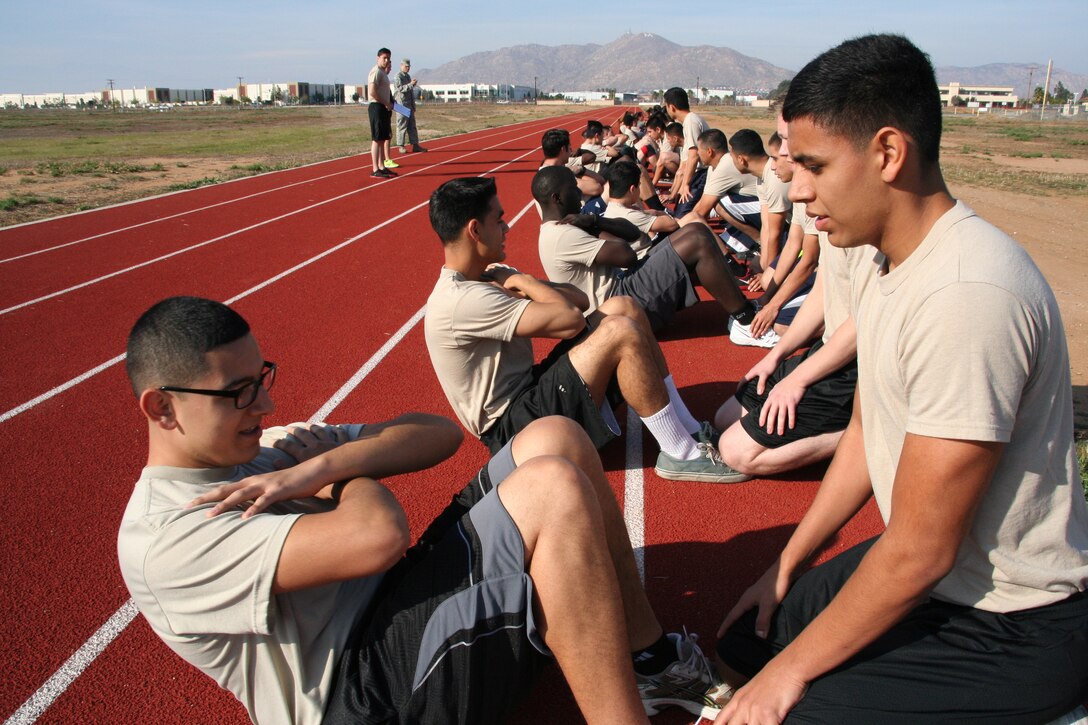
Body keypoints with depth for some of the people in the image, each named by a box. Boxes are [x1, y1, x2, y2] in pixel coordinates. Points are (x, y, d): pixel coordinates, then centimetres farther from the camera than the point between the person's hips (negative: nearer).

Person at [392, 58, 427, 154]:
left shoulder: (408, 76, 19)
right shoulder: (398, 77, -7)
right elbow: (400, 88, -19)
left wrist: (413, 105, 20)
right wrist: (411, 84, -30)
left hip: (409, 105, 8)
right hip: (401, 105, -8)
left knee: (412, 125, 6)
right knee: (402, 125, -5)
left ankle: (415, 145, 8)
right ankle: (401, 146, -1)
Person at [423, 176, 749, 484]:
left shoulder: (479, 279, 8)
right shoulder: (460, 300, -24)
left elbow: (579, 299, 6)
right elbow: (571, 319, -26)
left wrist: (518, 285, -11)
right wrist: (522, 281, -10)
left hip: (527, 388, 10)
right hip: (514, 427, -10)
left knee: (623, 307, 1)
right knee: (621, 331, -24)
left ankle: (689, 428, 4)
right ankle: (682, 454, -9)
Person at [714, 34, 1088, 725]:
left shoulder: (968, 296, -31)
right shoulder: (887, 261, 0)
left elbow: (921, 552, -26)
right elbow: (865, 432, 11)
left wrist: (794, 668, -14)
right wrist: (788, 565, 13)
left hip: (1013, 627, -8)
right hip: (932, 573, 9)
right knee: (746, 641, 10)